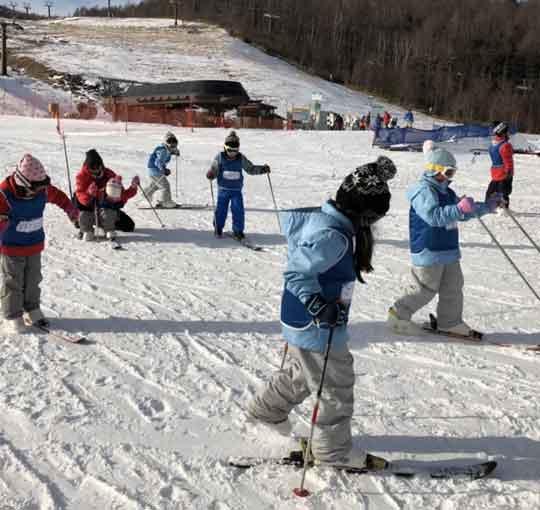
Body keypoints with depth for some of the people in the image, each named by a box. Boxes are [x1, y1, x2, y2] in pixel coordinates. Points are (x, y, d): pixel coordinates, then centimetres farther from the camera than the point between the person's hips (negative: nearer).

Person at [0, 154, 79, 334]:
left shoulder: (43, 190, -9)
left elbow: (58, 196, 12)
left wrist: (71, 209, 19)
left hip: (35, 244, 5)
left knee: (33, 280, 16)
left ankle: (32, 310, 32)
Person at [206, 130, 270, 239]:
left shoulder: (241, 158, 0)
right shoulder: (220, 157, -5)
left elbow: (251, 168, 9)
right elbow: (214, 170, -3)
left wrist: (262, 169, -4)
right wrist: (210, 174, -26)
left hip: (237, 190, 1)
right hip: (223, 189, -1)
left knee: (238, 210, -6)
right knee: (221, 209, 2)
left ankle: (238, 230, 8)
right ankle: (218, 228, 24)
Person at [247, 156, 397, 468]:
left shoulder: (319, 216, -2)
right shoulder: (333, 236, -29)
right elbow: (297, 273, -30)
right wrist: (319, 306, -36)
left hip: (302, 321, 10)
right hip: (318, 328, -10)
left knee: (304, 374, 31)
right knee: (337, 387, 9)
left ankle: (267, 410, 49)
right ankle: (334, 449, 27)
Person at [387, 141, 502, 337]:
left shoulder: (447, 192, 14)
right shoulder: (423, 191, -17)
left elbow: (462, 214, 25)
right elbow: (434, 216, -31)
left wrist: (487, 207, 20)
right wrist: (460, 209, -40)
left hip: (449, 250, 10)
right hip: (429, 251, -10)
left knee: (453, 287, 14)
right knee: (424, 289, -2)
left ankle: (450, 321, 26)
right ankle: (398, 315, 12)